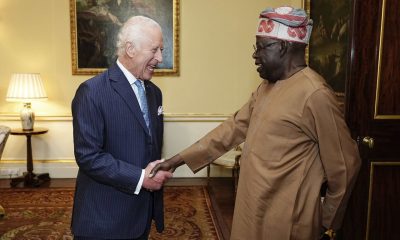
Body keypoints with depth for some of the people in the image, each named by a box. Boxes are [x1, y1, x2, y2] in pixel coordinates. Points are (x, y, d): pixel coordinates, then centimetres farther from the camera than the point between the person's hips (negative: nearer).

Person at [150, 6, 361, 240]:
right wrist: (179, 159, 4)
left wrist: (326, 220, -2)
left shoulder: (314, 94, -21)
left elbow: (345, 165, -15)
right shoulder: (266, 87, 7)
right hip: (254, 211, 8)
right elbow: (234, 127, 8)